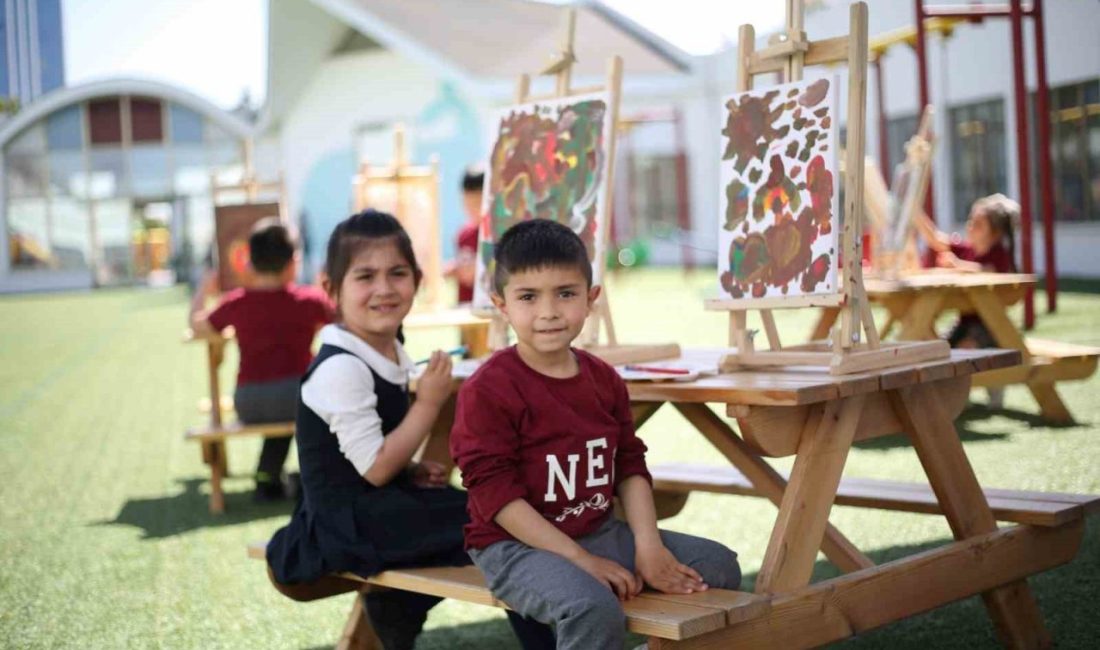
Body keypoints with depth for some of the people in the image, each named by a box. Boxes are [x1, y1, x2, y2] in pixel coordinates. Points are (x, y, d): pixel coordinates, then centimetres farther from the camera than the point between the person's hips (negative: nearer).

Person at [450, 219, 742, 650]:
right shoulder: (488, 389, -15)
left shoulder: (604, 379, 6)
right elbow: (496, 495, -18)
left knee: (719, 566, 5)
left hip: (600, 531, 7)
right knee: (594, 608, -36)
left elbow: (630, 467, 10)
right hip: (517, 544, -7)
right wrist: (581, 561, -21)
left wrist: (648, 546, -6)